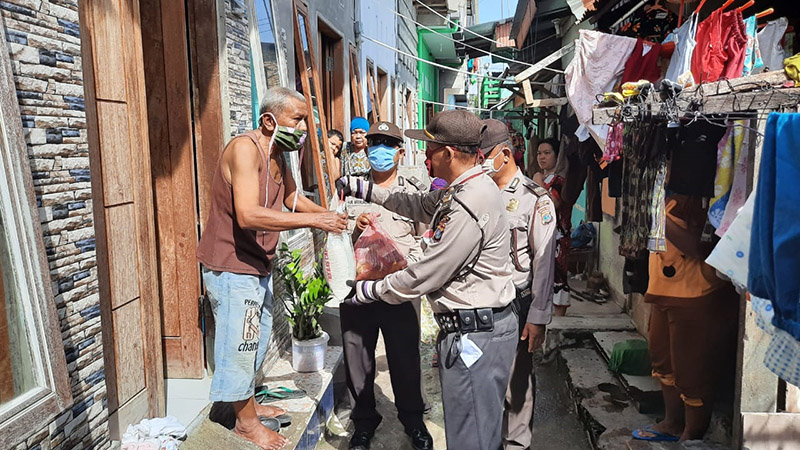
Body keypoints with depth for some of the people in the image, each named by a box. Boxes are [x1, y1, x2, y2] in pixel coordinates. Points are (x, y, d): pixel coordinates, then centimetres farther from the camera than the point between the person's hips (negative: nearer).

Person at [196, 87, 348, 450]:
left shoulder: (277, 155, 8)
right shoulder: (245, 148, -22)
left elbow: (292, 198, 23)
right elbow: (248, 215, -34)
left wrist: (329, 216, 7)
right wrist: (313, 220, -33)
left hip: (258, 264, 10)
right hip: (231, 265, -9)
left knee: (257, 339, 19)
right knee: (239, 343, 2)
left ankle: (248, 403, 37)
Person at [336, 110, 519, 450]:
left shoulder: (469, 207, -25)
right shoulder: (461, 190, 9)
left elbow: (424, 276, -20)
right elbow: (420, 206, 27)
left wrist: (369, 290, -5)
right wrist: (365, 189, 23)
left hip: (476, 332, -10)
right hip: (467, 327, 10)